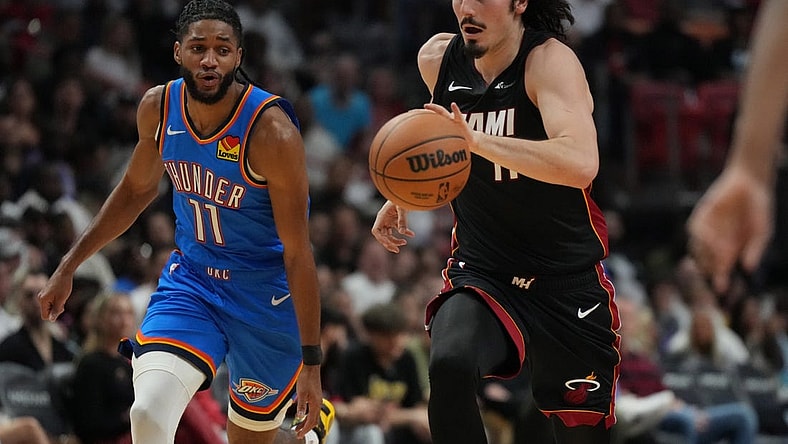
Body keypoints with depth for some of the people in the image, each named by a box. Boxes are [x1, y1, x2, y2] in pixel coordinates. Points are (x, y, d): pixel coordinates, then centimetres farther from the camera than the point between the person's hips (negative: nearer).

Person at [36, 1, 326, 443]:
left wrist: (311, 362, -21)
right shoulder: (158, 108, -8)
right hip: (191, 278, 3)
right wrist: (68, 267, 14)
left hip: (266, 293, -3)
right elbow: (138, 189, 14)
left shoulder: (271, 130, -25)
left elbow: (298, 252, -21)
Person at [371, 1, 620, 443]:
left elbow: (581, 164, -38)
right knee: (450, 365, -29)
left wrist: (476, 140, -46)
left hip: (568, 284, -3)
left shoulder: (550, 60, -19)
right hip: (480, 271, 3)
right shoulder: (438, 59, -2)